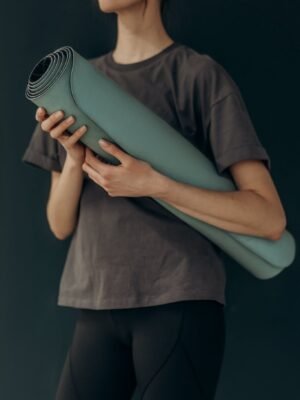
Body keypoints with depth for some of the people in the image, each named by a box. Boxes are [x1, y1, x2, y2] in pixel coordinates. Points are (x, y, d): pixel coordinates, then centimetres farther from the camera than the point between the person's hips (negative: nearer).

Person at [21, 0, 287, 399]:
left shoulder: (200, 75, -3)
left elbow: (270, 219, -8)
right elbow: (61, 226, 11)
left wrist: (154, 184, -17)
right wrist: (74, 157, -8)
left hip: (180, 303, -4)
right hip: (97, 307, 4)